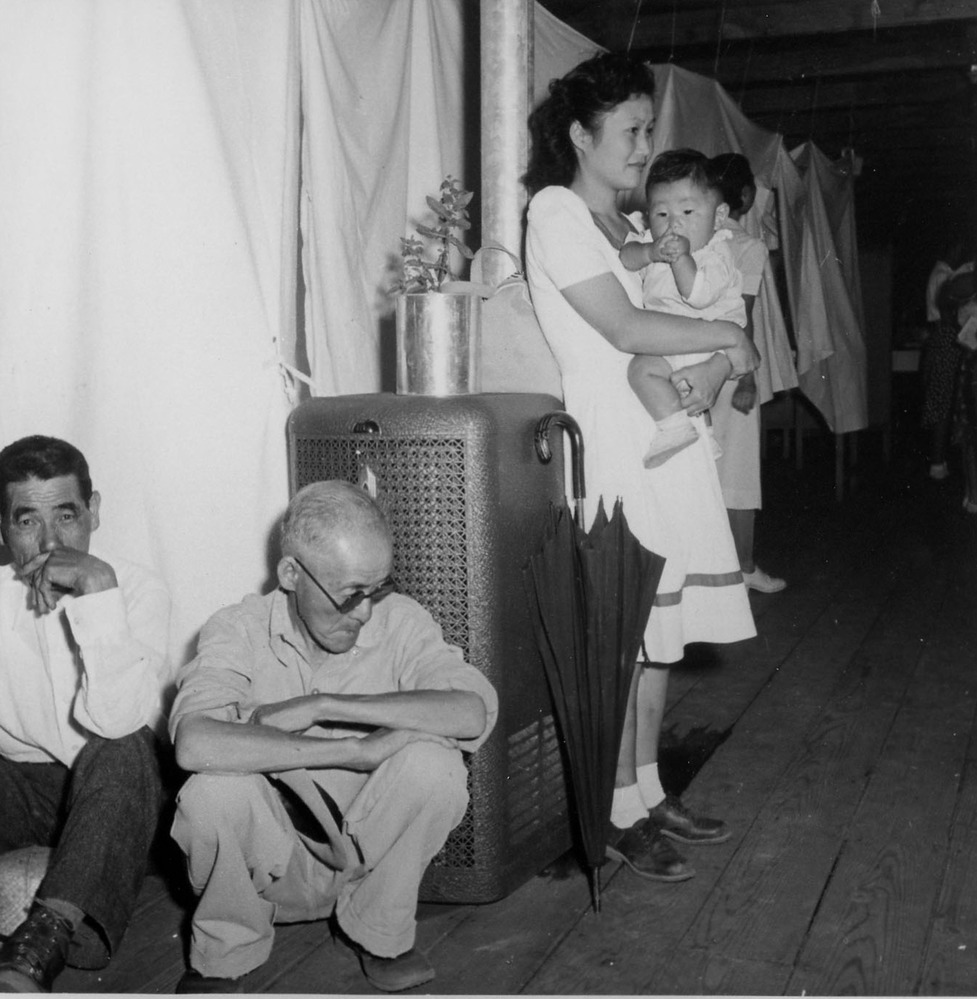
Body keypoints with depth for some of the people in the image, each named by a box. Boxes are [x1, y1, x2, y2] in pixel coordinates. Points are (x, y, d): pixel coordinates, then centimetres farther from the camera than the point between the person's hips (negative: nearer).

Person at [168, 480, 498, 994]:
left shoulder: (399, 620, -10)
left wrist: (322, 706, -28)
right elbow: (195, 744, -34)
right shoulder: (238, 631, -14)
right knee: (217, 787, -31)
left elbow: (475, 712, -27)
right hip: (269, 866, -1)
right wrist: (356, 750, -32)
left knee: (433, 763, -26)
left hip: (369, 855, 1)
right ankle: (225, 954, 0)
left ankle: (381, 933, 1)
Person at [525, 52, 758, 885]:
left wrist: (714, 367, -8)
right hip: (613, 448, -8)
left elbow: (684, 313, 15)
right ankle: (621, 816, 7)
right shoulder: (556, 210, -5)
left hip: (671, 443, 8)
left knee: (662, 630, 11)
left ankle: (651, 792, 23)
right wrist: (730, 339, -4)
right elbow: (623, 329, -15)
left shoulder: (634, 229, 19)